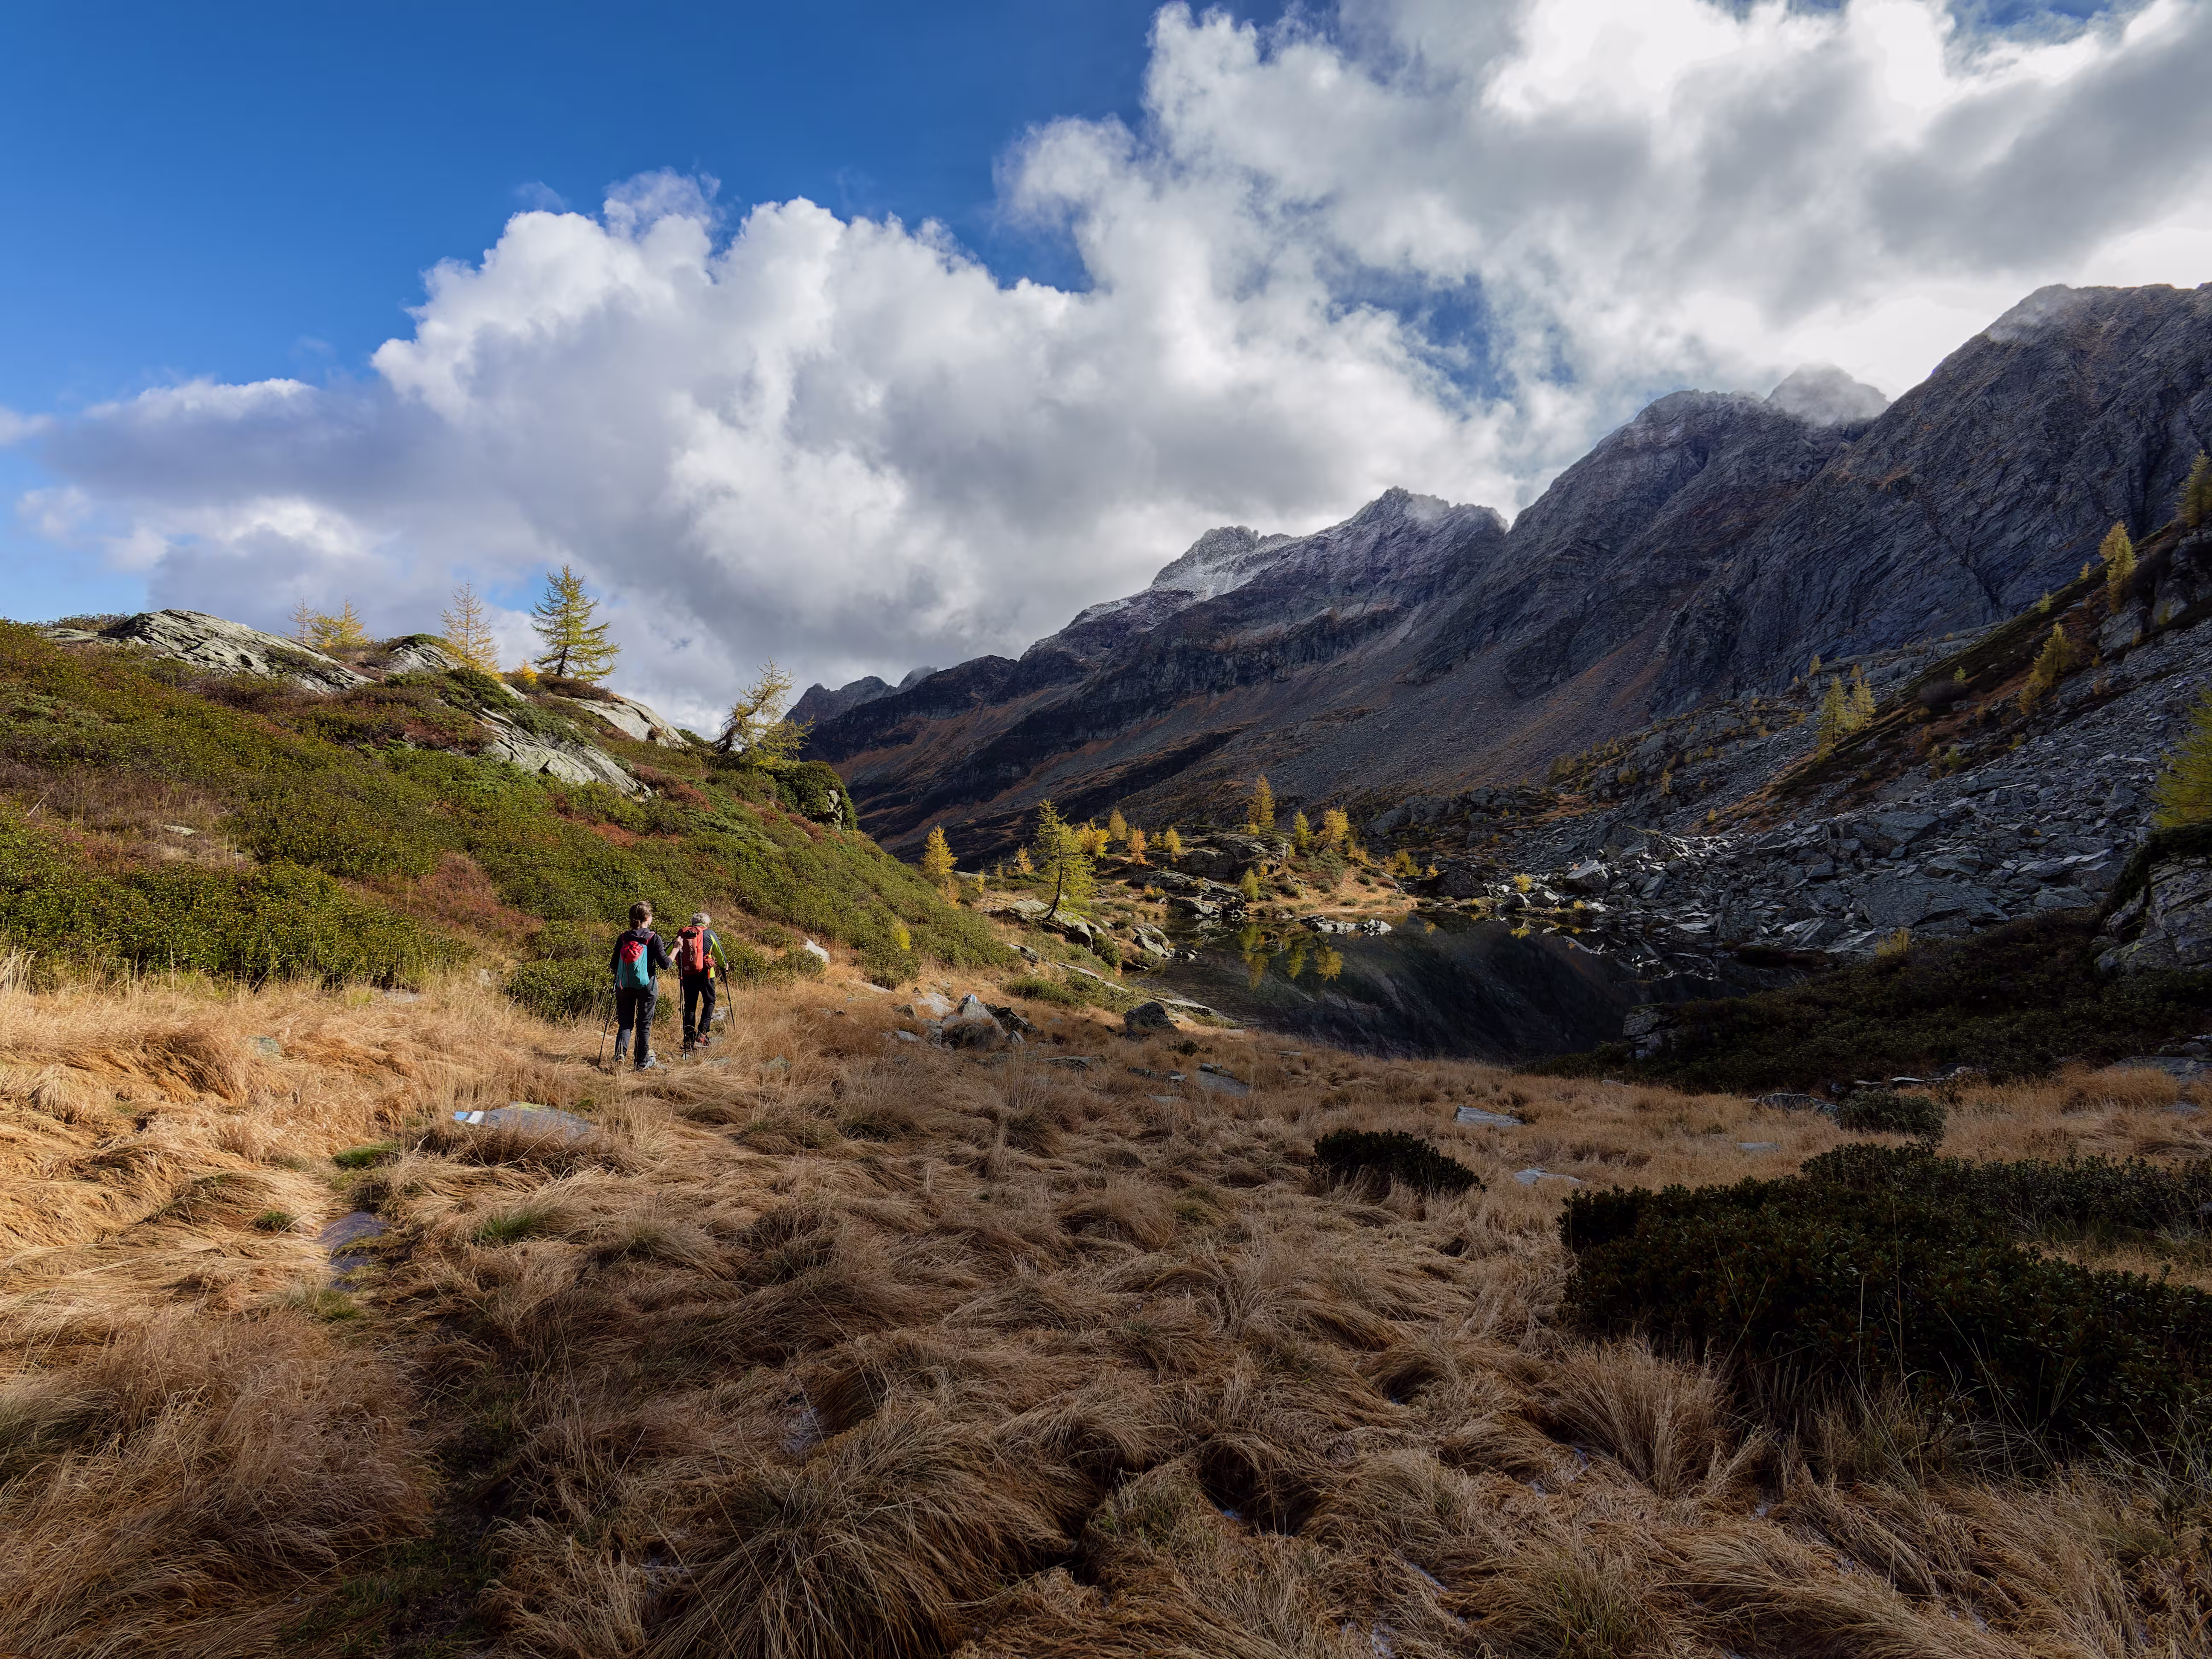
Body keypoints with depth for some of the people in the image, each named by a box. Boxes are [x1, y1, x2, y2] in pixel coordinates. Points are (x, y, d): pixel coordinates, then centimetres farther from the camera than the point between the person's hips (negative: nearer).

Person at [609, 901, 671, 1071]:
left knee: (625, 1023, 12)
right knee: (644, 1025, 9)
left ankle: (619, 1057, -10)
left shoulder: (623, 938, -1)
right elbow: (665, 964, -14)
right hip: (646, 987, -2)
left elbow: (614, 965, 2)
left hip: (624, 987, 3)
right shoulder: (653, 938, -11)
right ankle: (643, 1063, 16)